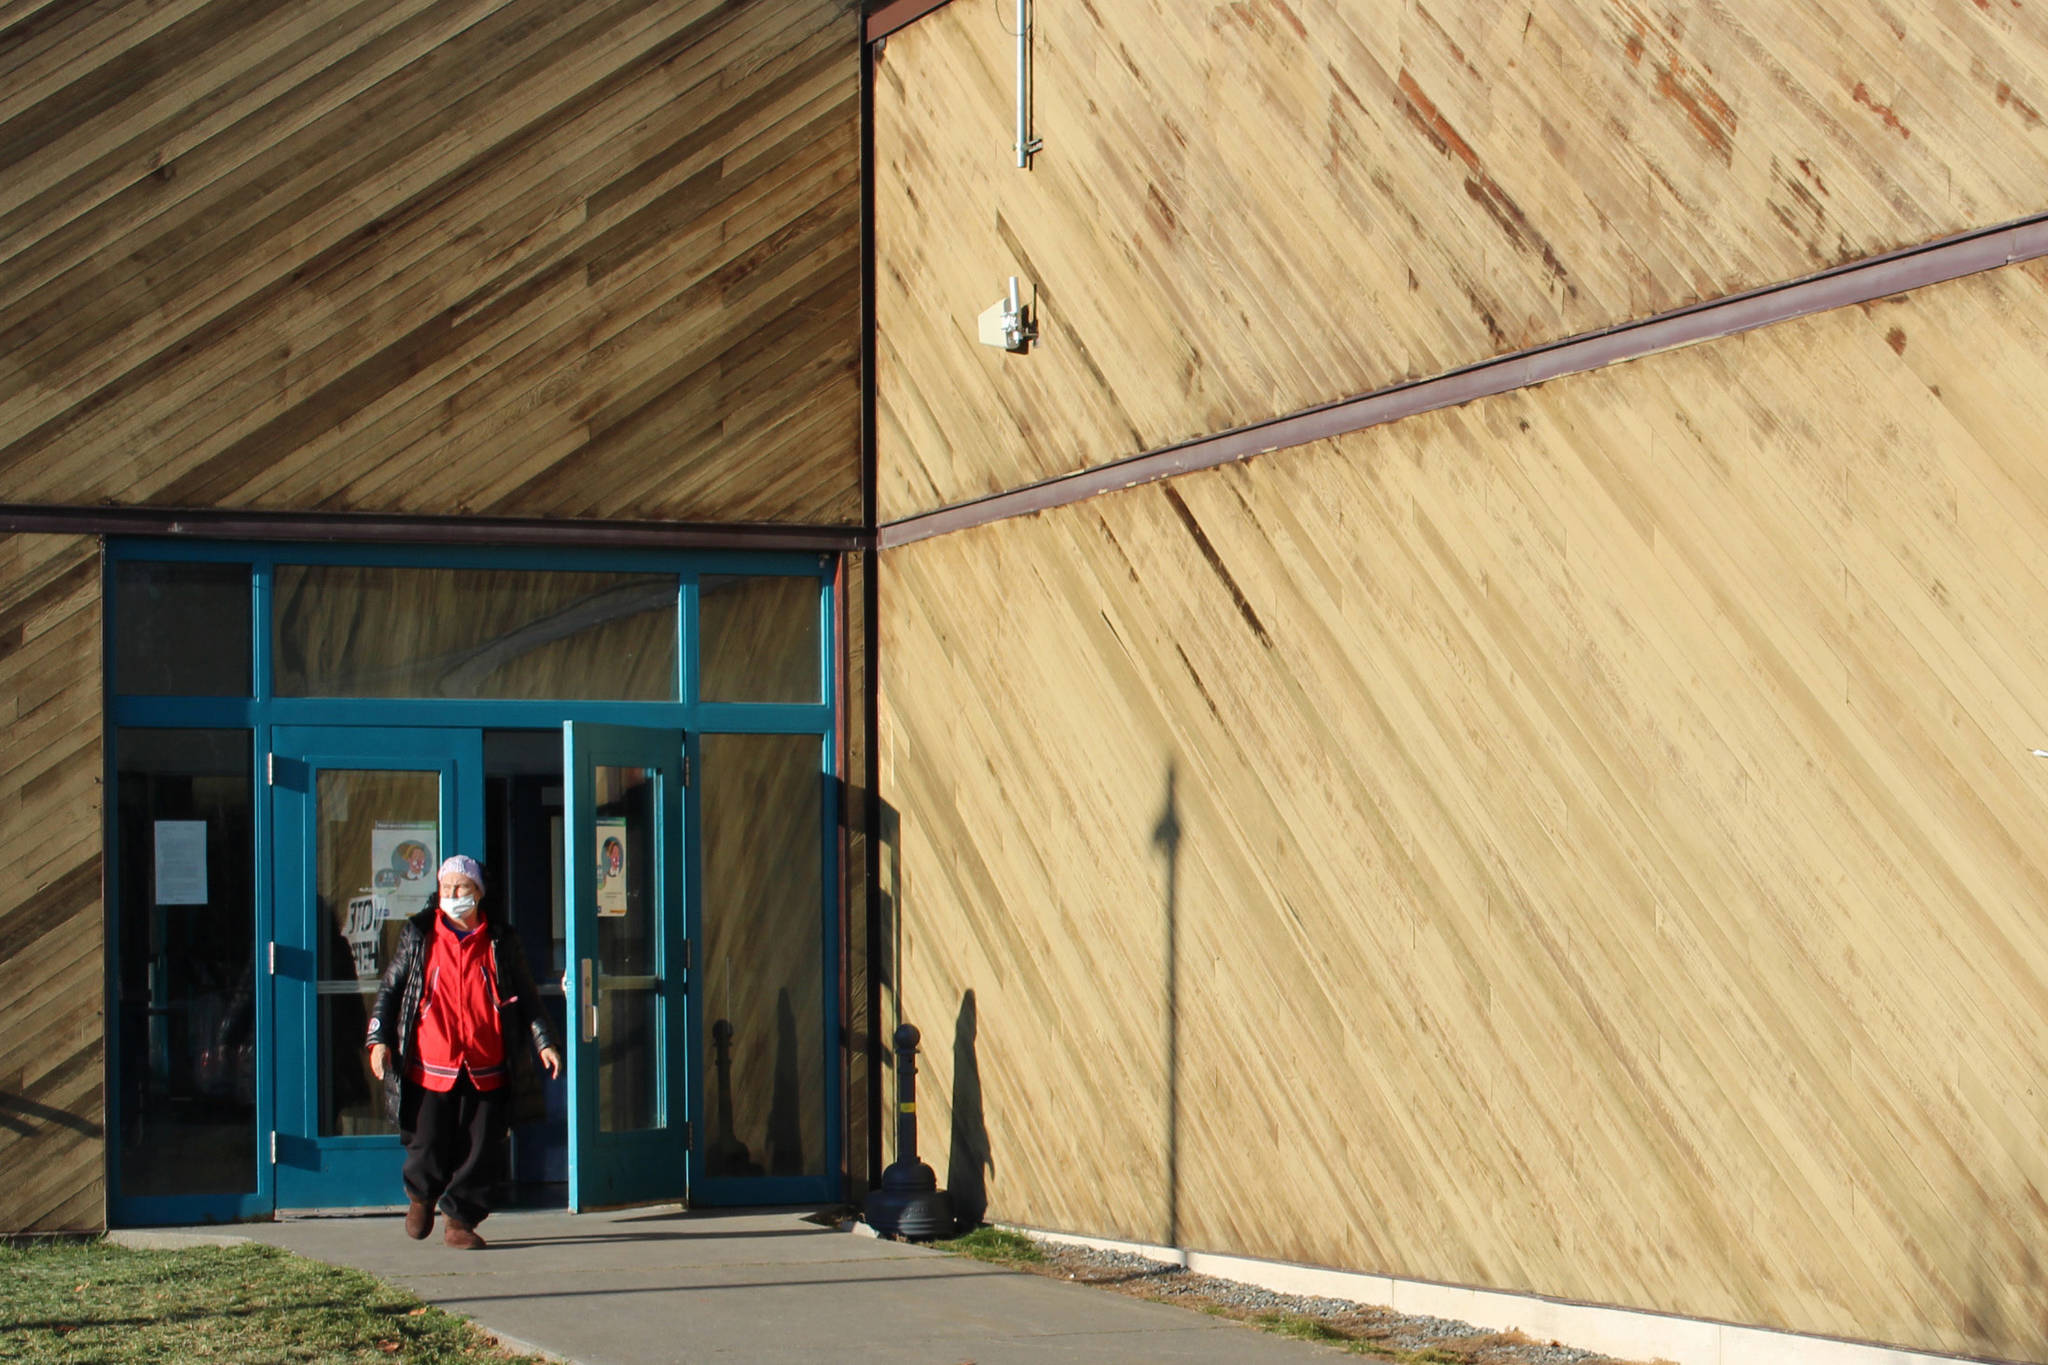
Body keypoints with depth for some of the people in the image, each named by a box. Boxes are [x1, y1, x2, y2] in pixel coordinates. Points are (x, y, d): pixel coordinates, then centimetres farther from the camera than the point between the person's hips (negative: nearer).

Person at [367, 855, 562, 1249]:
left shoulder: (500, 942, 7)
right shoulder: (418, 936, 6)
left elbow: (525, 997, 13)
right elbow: (390, 988, 9)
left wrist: (543, 1041, 4)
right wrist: (378, 1038, -1)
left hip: (485, 1071, 1)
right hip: (430, 1068, -1)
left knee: (479, 1153, 0)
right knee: (428, 1148, 3)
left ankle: (460, 1221, 14)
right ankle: (420, 1196, 34)